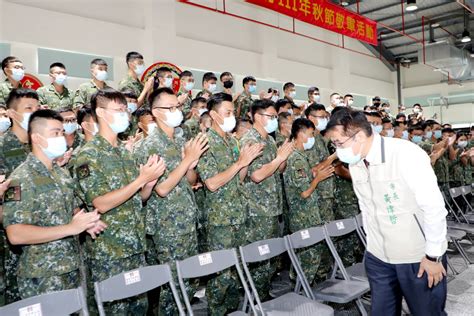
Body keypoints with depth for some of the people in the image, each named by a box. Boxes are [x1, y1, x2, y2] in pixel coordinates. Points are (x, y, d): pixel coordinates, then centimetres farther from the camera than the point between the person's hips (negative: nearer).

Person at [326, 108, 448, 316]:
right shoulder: (355, 163, -1)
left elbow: (433, 207, -18)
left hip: (419, 257, -5)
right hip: (378, 256, 6)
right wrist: (372, 243, 13)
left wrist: (433, 256, -13)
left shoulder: (407, 155, -21)